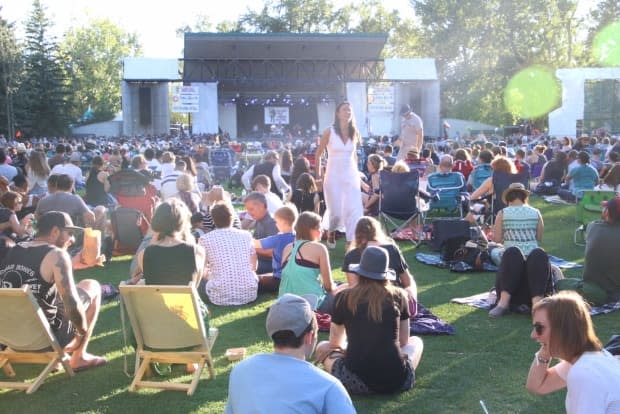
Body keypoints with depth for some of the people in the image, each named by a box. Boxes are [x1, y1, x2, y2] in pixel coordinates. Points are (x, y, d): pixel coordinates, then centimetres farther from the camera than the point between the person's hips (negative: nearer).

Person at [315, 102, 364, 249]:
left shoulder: (354, 133, 5)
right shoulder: (329, 131, -6)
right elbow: (318, 154, 2)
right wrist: (318, 175, 1)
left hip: (351, 176, 3)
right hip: (333, 175, -3)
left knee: (354, 210, -11)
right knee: (335, 212, 6)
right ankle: (331, 233, 37)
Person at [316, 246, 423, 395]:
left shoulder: (344, 297, 2)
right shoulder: (399, 296, 4)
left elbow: (335, 343, 15)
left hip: (355, 382, -2)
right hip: (397, 381, 2)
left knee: (323, 347, 26)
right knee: (416, 341, 31)